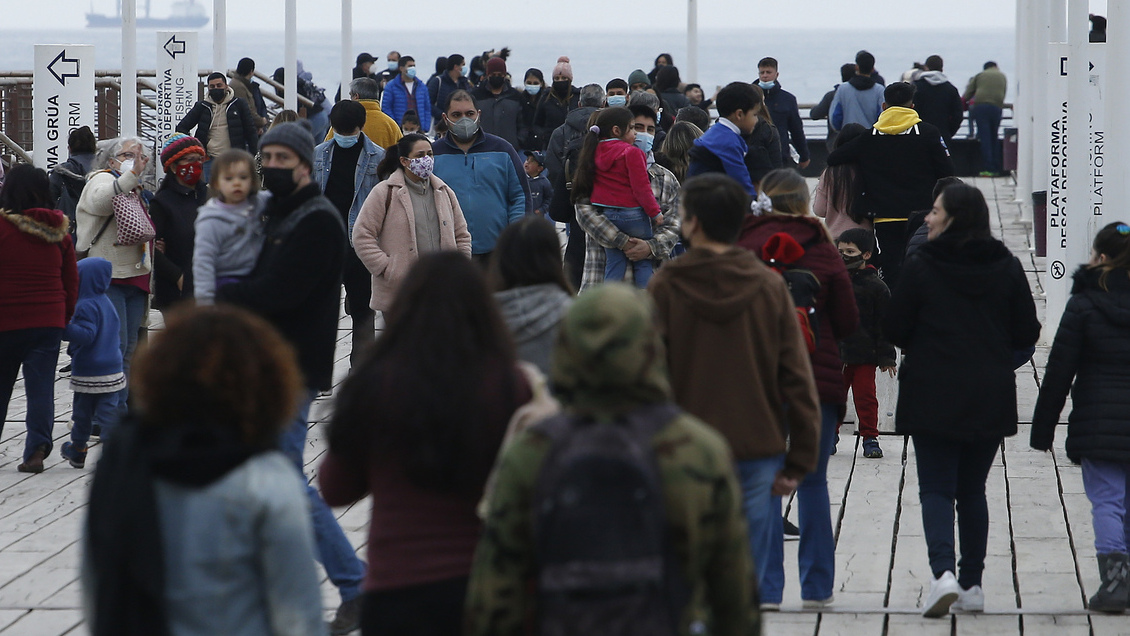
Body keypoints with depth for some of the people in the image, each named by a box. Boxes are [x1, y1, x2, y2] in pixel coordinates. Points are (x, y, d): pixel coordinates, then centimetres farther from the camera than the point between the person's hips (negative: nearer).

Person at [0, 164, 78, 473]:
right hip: (49, 321, 3)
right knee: (41, 387, 3)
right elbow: (71, 280, 10)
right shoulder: (59, 230, 4)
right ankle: (37, 448, -8)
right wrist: (66, 315, 20)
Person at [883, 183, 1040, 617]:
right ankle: (972, 585, 15)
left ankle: (943, 572, -18)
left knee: (936, 488, 2)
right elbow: (1027, 334, 3)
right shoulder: (1007, 268, -1)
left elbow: (894, 330, -5)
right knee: (972, 490, 14)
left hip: (932, 397, -3)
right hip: (992, 399, 3)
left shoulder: (921, 267, -9)